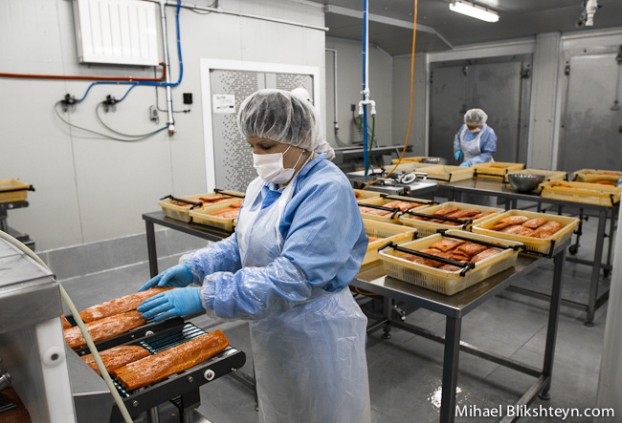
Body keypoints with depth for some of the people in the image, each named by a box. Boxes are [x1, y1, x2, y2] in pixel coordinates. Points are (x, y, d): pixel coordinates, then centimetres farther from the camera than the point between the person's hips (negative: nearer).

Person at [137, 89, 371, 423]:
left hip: (317, 332, -7)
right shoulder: (263, 186, 2)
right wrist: (193, 268, -5)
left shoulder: (327, 190, -25)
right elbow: (242, 245, 11)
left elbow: (293, 276, -32)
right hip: (270, 329, 7)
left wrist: (205, 297, -33)